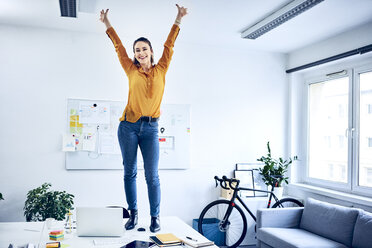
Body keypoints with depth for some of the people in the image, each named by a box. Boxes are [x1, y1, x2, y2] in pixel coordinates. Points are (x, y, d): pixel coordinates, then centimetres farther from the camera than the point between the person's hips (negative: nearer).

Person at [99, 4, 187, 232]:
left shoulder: (161, 70, 7)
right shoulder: (132, 71, 7)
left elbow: (169, 46, 5)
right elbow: (119, 48, 9)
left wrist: (178, 21, 2)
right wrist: (108, 24, 9)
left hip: (150, 128, -1)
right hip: (129, 126, 1)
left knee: (152, 175, -2)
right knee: (130, 172, 6)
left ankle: (155, 217, 8)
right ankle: (133, 213, 18)